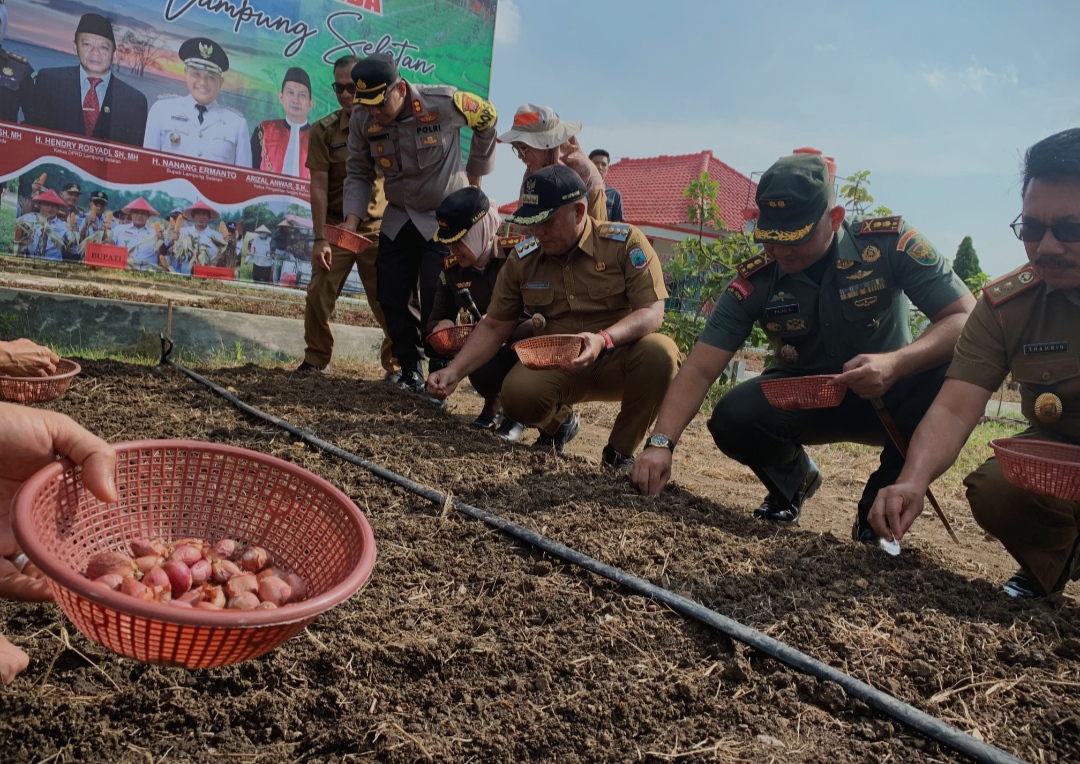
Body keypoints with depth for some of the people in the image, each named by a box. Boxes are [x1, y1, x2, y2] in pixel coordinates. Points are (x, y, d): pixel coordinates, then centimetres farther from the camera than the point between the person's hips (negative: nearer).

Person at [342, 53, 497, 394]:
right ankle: (410, 372, 18)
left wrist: (473, 175, 3)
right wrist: (352, 219, -15)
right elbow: (359, 174, 0)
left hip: (444, 216, -4)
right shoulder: (362, 119, -10)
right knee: (392, 297, 2)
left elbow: (487, 120, -3)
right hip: (398, 218, 5)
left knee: (435, 301, -11)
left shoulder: (443, 102, -22)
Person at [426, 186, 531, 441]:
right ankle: (493, 403, 10)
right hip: (488, 348, 3)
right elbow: (437, 317, 9)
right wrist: (440, 326, -17)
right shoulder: (452, 269, -2)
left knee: (529, 332, -39)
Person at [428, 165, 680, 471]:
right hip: (556, 369, 2)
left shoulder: (625, 242, -10)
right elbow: (494, 326, 6)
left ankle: (620, 452, -8)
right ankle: (559, 423, 11)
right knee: (518, 393, -30)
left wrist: (604, 339, -35)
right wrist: (454, 372, -6)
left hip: (618, 362, -1)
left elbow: (652, 312, -16)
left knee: (661, 351, -33)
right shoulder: (522, 259, 1)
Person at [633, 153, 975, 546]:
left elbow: (966, 318, -22)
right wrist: (661, 442, -33)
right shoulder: (754, 280, -17)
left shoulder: (890, 242, -20)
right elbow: (701, 368, -20)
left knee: (950, 372, -32)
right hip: (804, 400, 1)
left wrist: (897, 363, -41)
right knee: (732, 418, -29)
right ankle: (793, 480, 10)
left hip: (888, 396, 0)